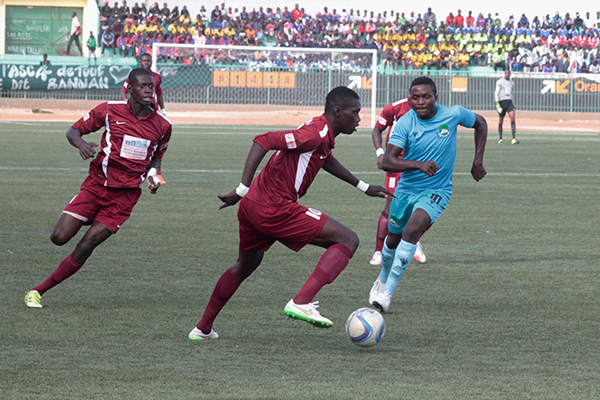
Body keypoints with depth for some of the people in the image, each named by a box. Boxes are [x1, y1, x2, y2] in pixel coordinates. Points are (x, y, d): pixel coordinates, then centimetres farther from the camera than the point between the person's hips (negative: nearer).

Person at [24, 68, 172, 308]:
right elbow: (74, 130, 4)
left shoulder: (162, 126, 2)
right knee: (59, 237, -12)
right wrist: (81, 144, -20)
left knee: (84, 248, -10)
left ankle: (39, 290, 0)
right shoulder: (110, 110, -4)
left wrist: (152, 176, -1)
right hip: (96, 186, 0)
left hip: (125, 196, 0)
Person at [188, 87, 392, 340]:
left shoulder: (323, 135, 16)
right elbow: (264, 141, -23)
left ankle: (203, 328, 41)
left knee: (245, 266, 31)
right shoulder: (315, 134, -16)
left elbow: (326, 160, 39)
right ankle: (301, 303, -23)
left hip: (253, 206, 10)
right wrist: (243, 189, -27)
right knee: (348, 240, -11)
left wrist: (363, 187, 39)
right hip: (275, 209, -10)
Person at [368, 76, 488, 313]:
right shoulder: (405, 124, -16)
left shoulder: (453, 115, -14)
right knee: (393, 238, 18)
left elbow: (480, 124, 9)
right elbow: (387, 162, -26)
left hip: (436, 192, -2)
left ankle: (388, 290, -21)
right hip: (406, 189, 2)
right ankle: (383, 278, 50)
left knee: (412, 230, -26)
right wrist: (418, 165, -41)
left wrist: (478, 162, 3)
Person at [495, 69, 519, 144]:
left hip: (509, 102, 4)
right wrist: (497, 104, -16)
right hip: (502, 101, -4)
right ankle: (500, 139, 15)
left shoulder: (511, 82, 17)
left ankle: (514, 139, -22)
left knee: (512, 118, -14)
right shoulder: (500, 81, -2)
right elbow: (496, 93, -7)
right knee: (501, 120, 2)